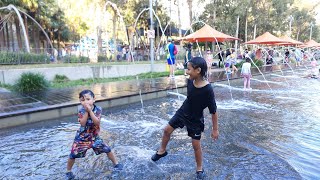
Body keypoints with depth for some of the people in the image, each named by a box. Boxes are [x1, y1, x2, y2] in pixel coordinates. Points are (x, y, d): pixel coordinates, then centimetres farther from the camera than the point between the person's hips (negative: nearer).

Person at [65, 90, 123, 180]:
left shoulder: (98, 109, -14)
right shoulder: (81, 111, -12)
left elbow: (97, 122, -26)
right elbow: (82, 123, -24)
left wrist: (90, 110, -31)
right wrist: (86, 111, -29)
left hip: (94, 136, 0)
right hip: (82, 137, 0)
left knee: (107, 149, 1)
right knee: (73, 154, 3)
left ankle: (116, 163, 23)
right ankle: (68, 171, 29)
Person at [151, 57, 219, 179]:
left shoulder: (208, 90, -31)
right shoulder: (190, 81, -15)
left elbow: (213, 111, -21)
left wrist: (215, 129, -14)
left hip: (196, 120, -5)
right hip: (182, 112, 6)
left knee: (196, 144, 6)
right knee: (167, 130, 14)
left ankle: (200, 169, 31)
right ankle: (162, 151, 40)